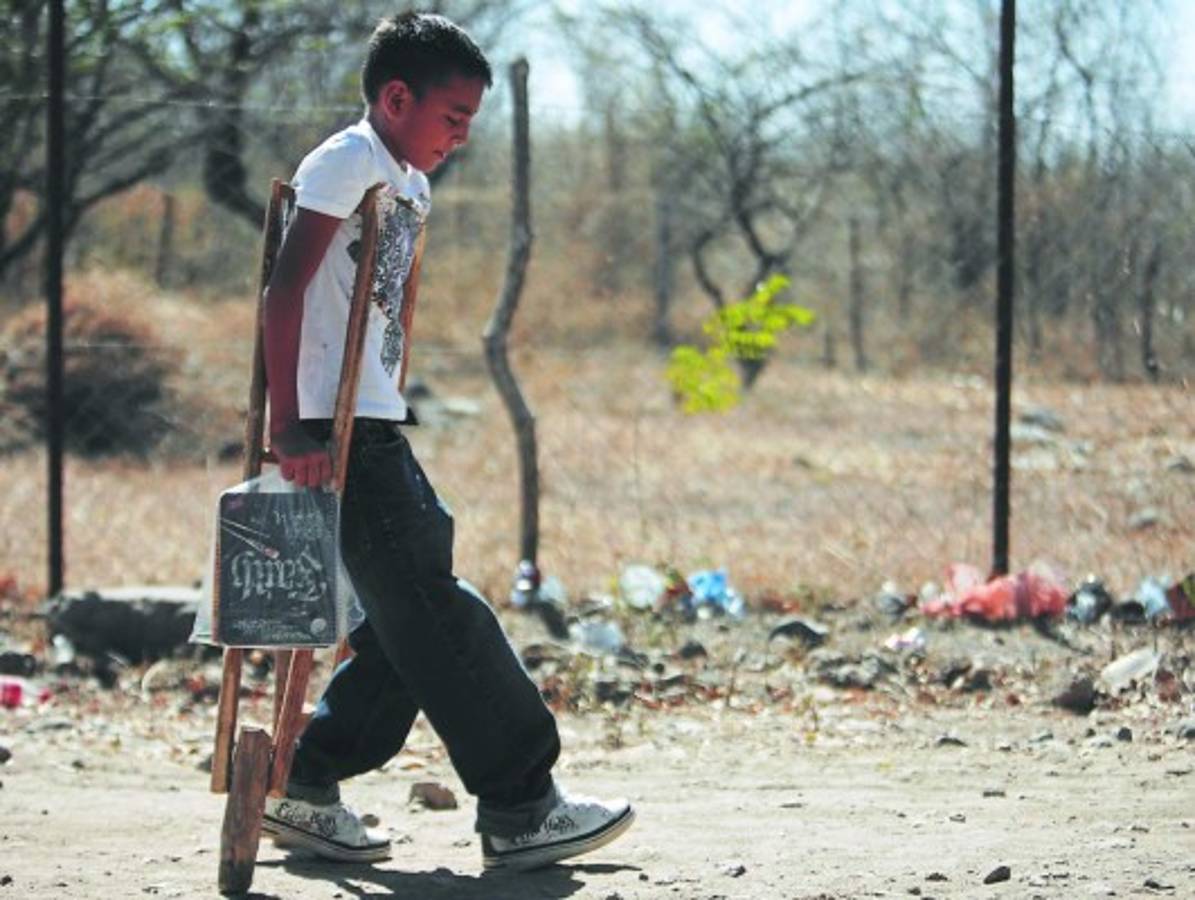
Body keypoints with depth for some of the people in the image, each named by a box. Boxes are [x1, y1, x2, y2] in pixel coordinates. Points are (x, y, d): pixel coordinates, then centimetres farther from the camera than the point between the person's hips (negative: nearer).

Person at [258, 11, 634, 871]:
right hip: (334, 429, -10)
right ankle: (521, 809, -7)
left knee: (416, 615, 9)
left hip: (377, 428, 10)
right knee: (435, 614, -9)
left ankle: (308, 790, 15)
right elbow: (285, 291, -18)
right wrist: (289, 427, -23)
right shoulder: (348, 162, -11)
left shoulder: (410, 186, 19)